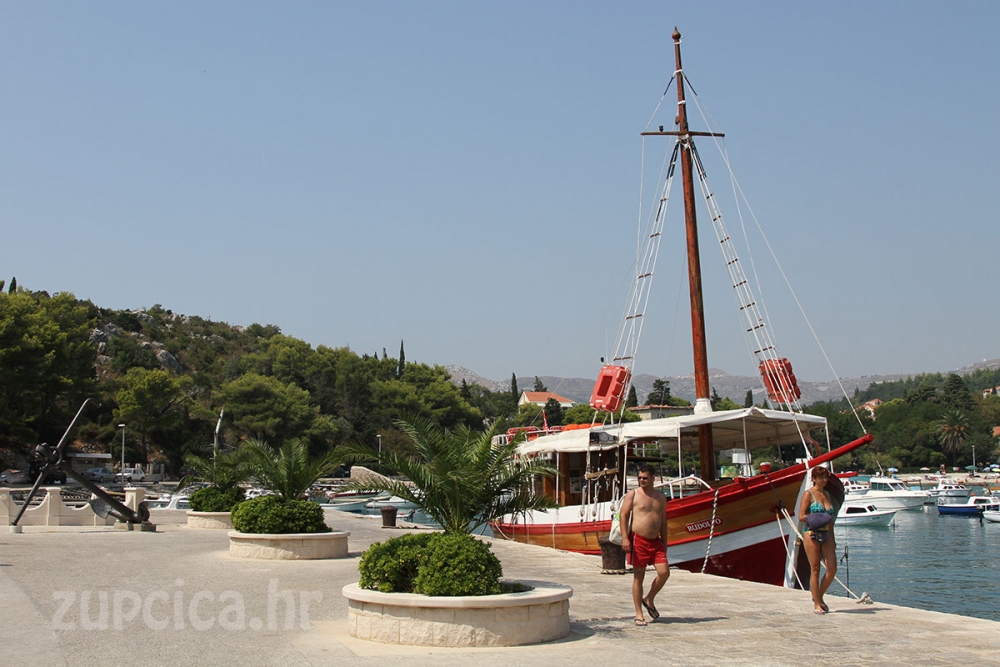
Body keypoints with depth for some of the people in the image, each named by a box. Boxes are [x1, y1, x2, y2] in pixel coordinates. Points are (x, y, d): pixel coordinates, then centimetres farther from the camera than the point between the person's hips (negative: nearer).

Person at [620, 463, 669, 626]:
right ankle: (639, 614, 7)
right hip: (638, 540, -4)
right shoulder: (633, 495, 0)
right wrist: (624, 538, -15)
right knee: (638, 577, 0)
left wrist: (664, 542, 16)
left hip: (655, 541, 4)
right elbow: (623, 516, -5)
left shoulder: (661, 497, 14)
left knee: (664, 572, -8)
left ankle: (649, 600, 18)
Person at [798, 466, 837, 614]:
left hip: (826, 535, 6)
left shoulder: (827, 494, 15)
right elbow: (801, 516, -9)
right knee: (815, 570, -2)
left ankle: (819, 596, 17)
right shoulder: (808, 494, -3)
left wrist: (832, 539, 17)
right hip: (811, 534, -6)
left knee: (832, 569, -2)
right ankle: (817, 604, 5)